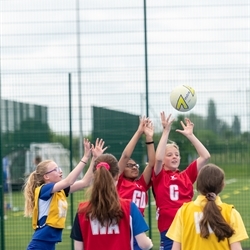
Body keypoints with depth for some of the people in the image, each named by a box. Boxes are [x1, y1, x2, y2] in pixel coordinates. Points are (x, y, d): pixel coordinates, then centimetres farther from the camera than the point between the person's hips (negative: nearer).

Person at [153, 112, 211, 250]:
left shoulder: (186, 175, 12)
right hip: (169, 230, -4)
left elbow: (205, 156, 7)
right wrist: (166, 131, -14)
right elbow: (158, 158, -16)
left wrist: (190, 135, 4)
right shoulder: (159, 176, 3)